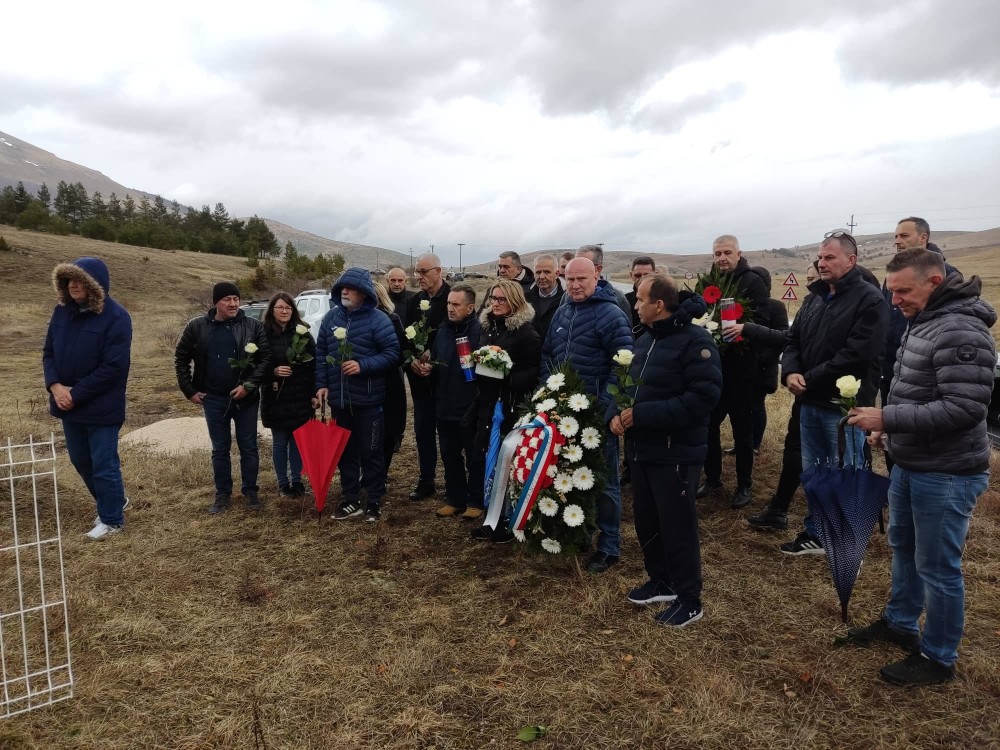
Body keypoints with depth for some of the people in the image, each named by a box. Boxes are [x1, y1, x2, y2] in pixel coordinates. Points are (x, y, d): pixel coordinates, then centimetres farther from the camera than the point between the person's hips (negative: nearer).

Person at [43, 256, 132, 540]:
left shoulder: (115, 317, -17)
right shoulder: (62, 311, 3)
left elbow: (113, 367, -20)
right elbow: (49, 351, 8)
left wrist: (76, 394, -19)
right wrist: (55, 385, -10)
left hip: (101, 408, -7)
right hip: (69, 404, 7)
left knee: (104, 465, 4)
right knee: (81, 461, 20)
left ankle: (111, 519, 21)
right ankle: (113, 501, 40)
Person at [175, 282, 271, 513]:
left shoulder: (253, 326, -5)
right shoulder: (197, 326, 0)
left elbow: (266, 358, -6)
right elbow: (181, 358, 9)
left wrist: (249, 385, -15)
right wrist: (189, 390, 3)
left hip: (246, 398, -1)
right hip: (214, 399, 1)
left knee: (248, 447, 7)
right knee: (220, 449, 11)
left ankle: (250, 491, 21)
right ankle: (223, 494, 23)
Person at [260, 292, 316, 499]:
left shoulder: (302, 332, 2)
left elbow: (314, 363, 2)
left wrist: (314, 392, -2)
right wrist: (273, 371, -19)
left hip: (300, 396, 1)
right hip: (275, 397, -1)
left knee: (298, 440, 8)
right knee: (279, 441, 8)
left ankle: (297, 480, 21)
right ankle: (283, 483, 20)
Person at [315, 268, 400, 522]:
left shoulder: (377, 319, -9)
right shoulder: (331, 317, 6)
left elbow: (392, 354, -12)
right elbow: (321, 352, 11)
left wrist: (363, 365, -21)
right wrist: (321, 384, 4)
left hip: (368, 400, -5)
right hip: (339, 399, 5)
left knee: (371, 452, 5)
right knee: (344, 452, 13)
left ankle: (374, 501, 18)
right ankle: (350, 500, 25)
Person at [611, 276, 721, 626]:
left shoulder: (695, 341, -16)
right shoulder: (644, 340, 12)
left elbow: (703, 397, -26)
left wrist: (643, 414, -25)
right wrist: (614, 412, -6)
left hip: (676, 455, -8)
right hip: (641, 450, 9)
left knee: (677, 527, 3)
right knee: (646, 522, 18)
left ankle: (689, 601, 20)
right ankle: (661, 582, 37)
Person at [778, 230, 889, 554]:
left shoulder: (870, 300, -12)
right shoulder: (814, 297, 13)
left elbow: (856, 355, -21)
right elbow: (793, 339, 12)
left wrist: (809, 380, -17)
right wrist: (791, 372, -8)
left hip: (844, 404, -7)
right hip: (810, 402, 7)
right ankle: (815, 534, 32)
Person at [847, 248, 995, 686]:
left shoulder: (960, 331, -23)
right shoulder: (922, 322, 9)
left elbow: (964, 408, -29)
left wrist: (888, 417, -26)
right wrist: (889, 430, 10)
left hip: (945, 474, -10)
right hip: (909, 465, 10)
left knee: (937, 568, 4)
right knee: (903, 547, 23)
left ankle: (938, 659, 22)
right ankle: (899, 623, 42)